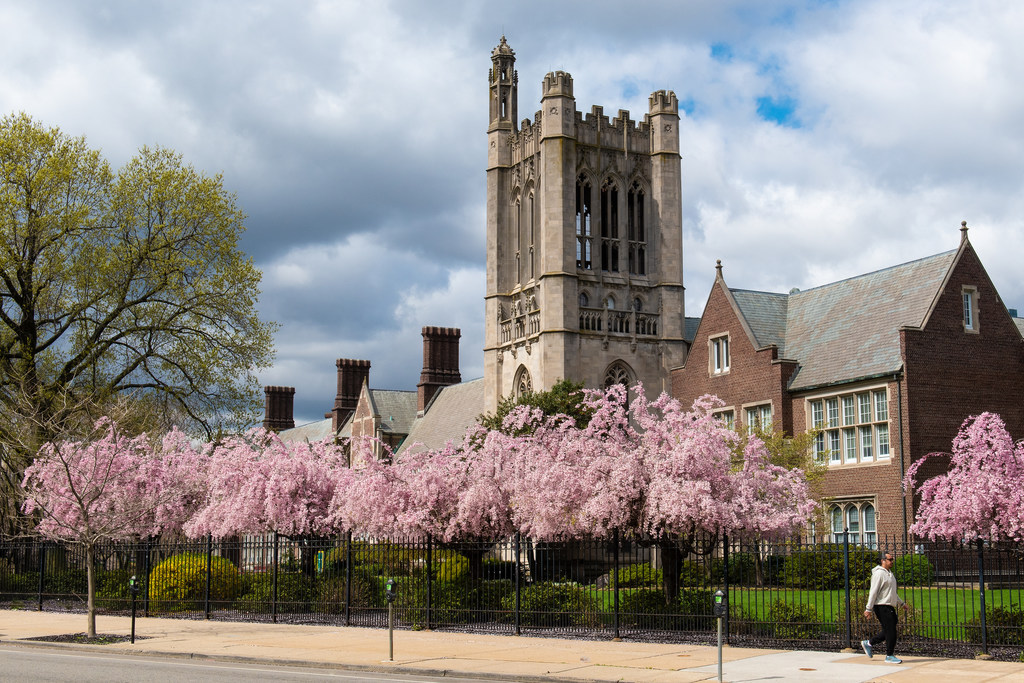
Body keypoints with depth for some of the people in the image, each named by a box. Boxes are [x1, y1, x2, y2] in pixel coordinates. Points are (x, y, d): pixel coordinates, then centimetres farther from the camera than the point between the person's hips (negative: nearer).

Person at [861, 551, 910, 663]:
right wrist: (868, 609, -18)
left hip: (890, 607, 10)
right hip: (881, 607, -10)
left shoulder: (889, 573, 18)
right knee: (890, 631, -7)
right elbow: (873, 592, -16)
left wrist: (902, 603, 27)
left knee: (888, 631, 12)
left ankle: (868, 643, 24)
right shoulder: (879, 573, -13)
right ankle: (889, 656, 3)